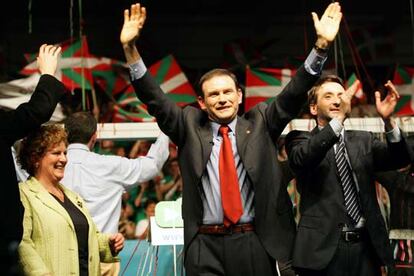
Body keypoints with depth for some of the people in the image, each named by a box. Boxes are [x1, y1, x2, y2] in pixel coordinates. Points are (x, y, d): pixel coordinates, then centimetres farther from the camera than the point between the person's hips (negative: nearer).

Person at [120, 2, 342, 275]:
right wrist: (130, 49, -10)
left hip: (255, 244, 0)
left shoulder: (260, 122, 8)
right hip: (205, 246, 0)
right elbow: (155, 99, 1)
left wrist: (321, 45, -12)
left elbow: (294, 93, 0)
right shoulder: (190, 125, 8)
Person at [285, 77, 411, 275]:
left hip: (367, 246, 4)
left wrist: (388, 120, -18)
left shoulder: (364, 140, 15)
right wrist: (339, 118, -28)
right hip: (323, 246, -4)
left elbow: (399, 160, -1)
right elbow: (302, 159, -19)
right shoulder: (300, 139, 4)